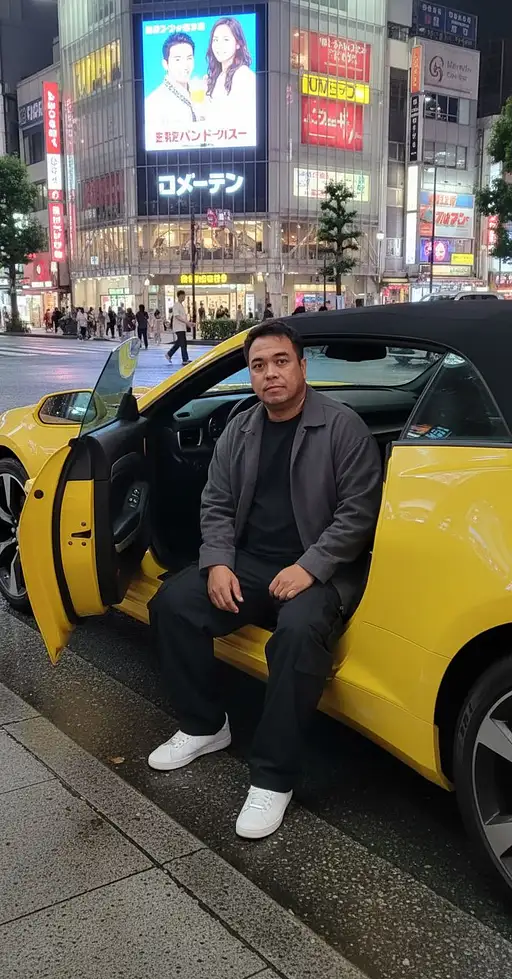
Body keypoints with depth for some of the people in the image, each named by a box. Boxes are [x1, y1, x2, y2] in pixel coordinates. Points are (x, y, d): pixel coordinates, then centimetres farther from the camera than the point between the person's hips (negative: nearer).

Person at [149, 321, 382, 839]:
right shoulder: (239, 431, 10)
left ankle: (273, 778, -21)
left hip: (320, 573, -5)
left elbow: (357, 512, -11)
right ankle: (205, 726, 7)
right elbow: (216, 506, 10)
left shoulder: (342, 427, -7)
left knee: (299, 631, -36)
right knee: (171, 602, -13)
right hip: (249, 564, 6)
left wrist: (309, 568, -21)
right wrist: (218, 563, -7)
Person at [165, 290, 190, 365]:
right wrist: (186, 322, -27)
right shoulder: (176, 305, -11)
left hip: (183, 327, 9)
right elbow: (177, 316, -21)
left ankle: (169, 354, 26)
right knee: (183, 343, -10)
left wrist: (187, 323, 12)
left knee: (179, 342, 14)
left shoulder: (182, 305, 18)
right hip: (179, 328, -9)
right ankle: (185, 360, -8)